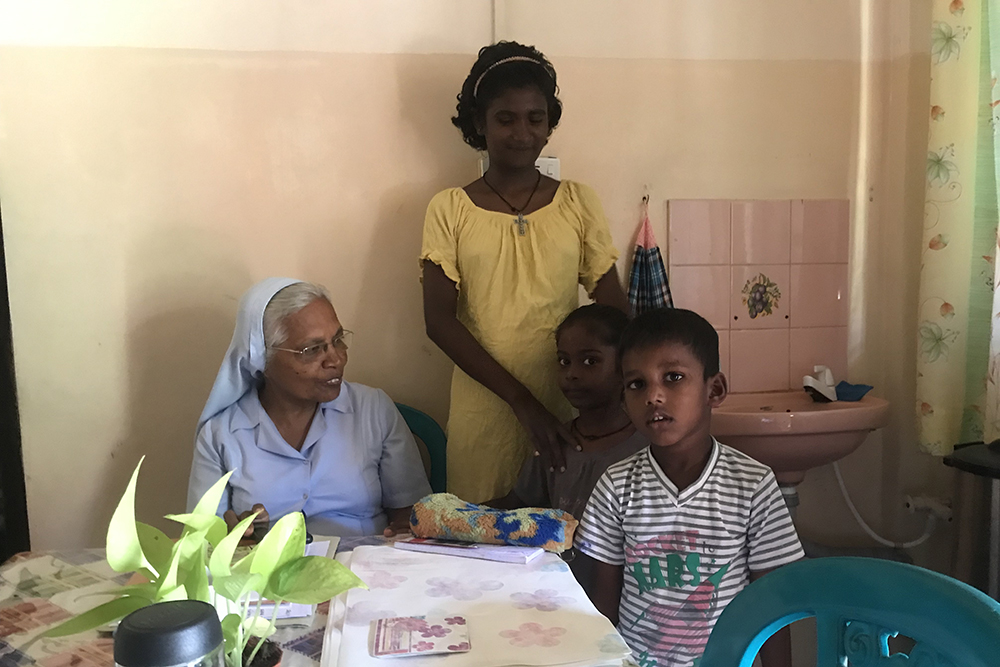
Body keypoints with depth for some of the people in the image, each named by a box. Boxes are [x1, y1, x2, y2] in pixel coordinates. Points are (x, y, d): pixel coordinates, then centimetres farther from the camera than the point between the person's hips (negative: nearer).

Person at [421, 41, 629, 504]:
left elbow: (615, 310, 2)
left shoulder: (579, 204, 5)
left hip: (572, 410, 1)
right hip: (483, 413, -1)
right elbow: (439, 321, -7)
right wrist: (523, 401, -15)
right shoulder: (449, 210, 1)